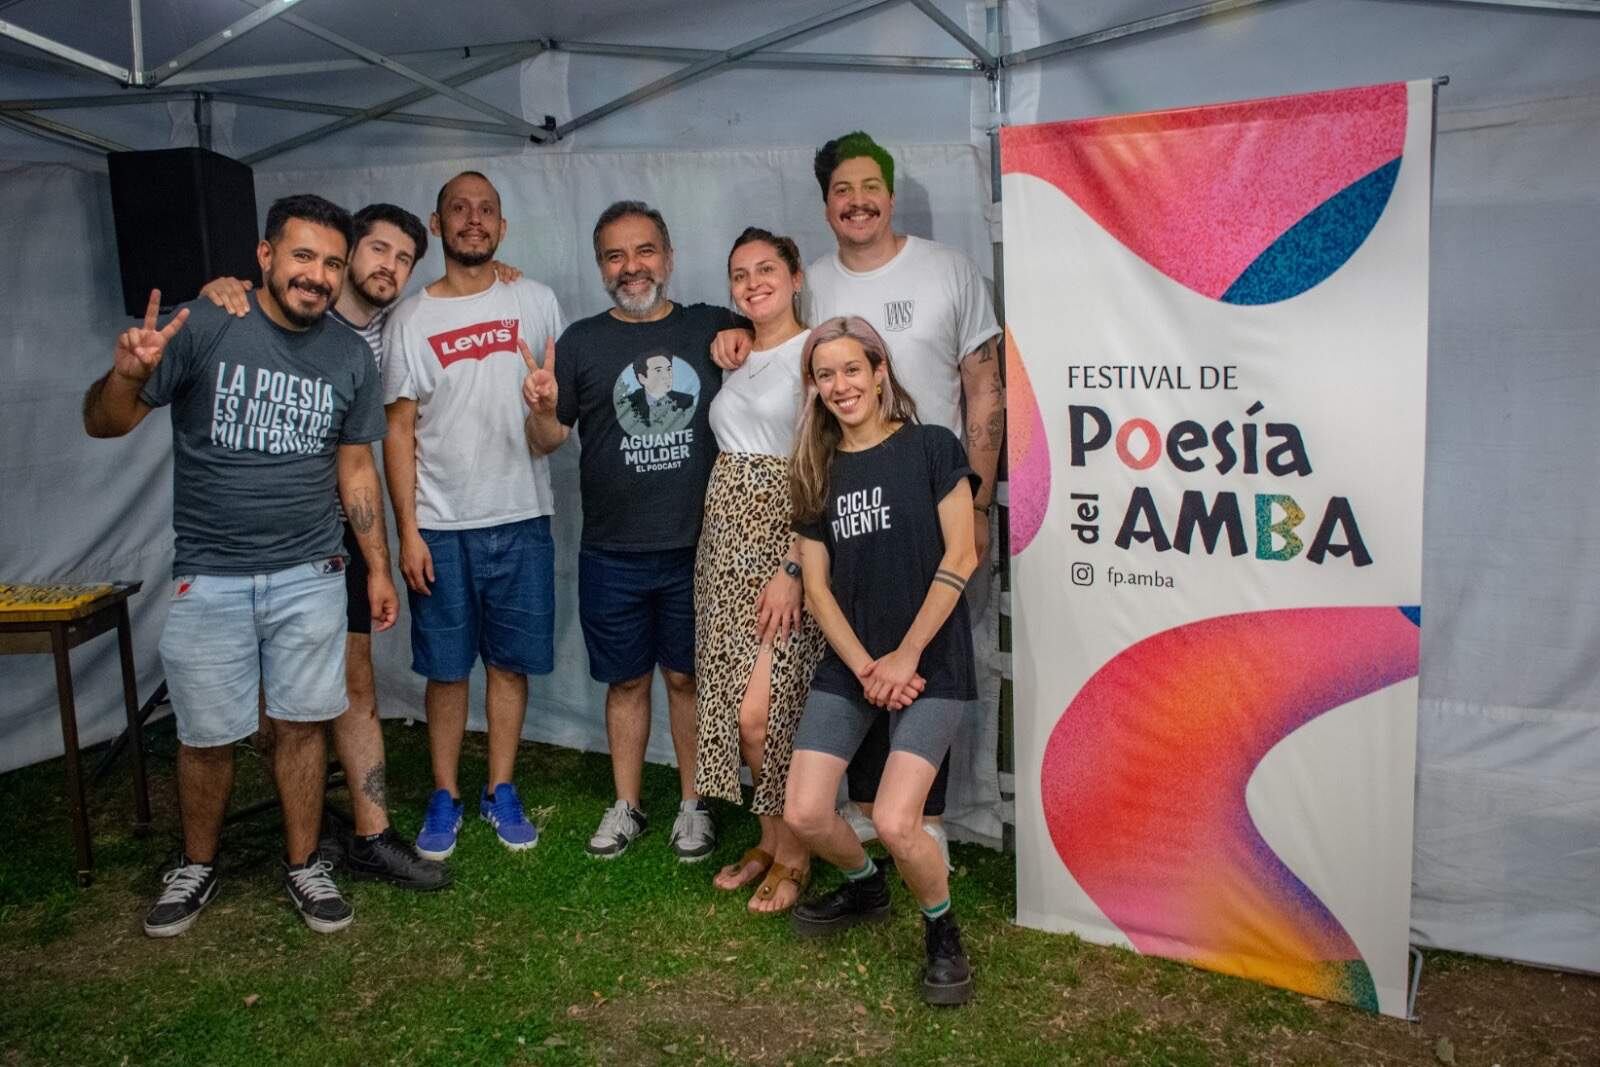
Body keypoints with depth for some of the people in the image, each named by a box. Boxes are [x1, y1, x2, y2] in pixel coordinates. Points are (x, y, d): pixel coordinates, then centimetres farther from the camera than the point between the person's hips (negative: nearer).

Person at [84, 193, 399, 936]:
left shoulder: (351, 358, 2)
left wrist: (378, 568, 8)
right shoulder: (202, 328, -9)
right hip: (206, 577, -2)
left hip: (309, 575, 2)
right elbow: (104, 425, -8)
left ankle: (302, 865, 25)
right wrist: (127, 376, -30)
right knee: (206, 736, 9)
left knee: (302, 723, 8)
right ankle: (196, 867, 32)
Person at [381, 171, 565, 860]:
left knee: (510, 662, 8)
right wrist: (407, 531, -5)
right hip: (440, 525, -1)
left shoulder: (536, 303, 5)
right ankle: (445, 798, 22)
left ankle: (501, 792, 23)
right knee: (446, 668, 7)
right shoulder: (411, 318, 2)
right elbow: (400, 430, 0)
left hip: (520, 518, 1)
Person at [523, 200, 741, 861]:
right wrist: (542, 408, -20)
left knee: (687, 677, 10)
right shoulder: (581, 341, 3)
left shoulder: (714, 329, 3)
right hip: (612, 553, 1)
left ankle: (693, 805, 26)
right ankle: (626, 806, 28)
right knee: (627, 681, 12)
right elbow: (548, 442, 4)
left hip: (695, 547, 0)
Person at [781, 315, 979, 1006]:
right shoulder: (818, 472, 8)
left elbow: (961, 557, -9)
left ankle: (941, 928, 13)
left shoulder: (930, 447, -4)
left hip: (930, 661, -4)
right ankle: (865, 888, 29)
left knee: (894, 822, -18)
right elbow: (816, 586, 5)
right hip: (849, 664, 5)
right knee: (804, 814, -3)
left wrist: (906, 655, -11)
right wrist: (864, 668, -8)